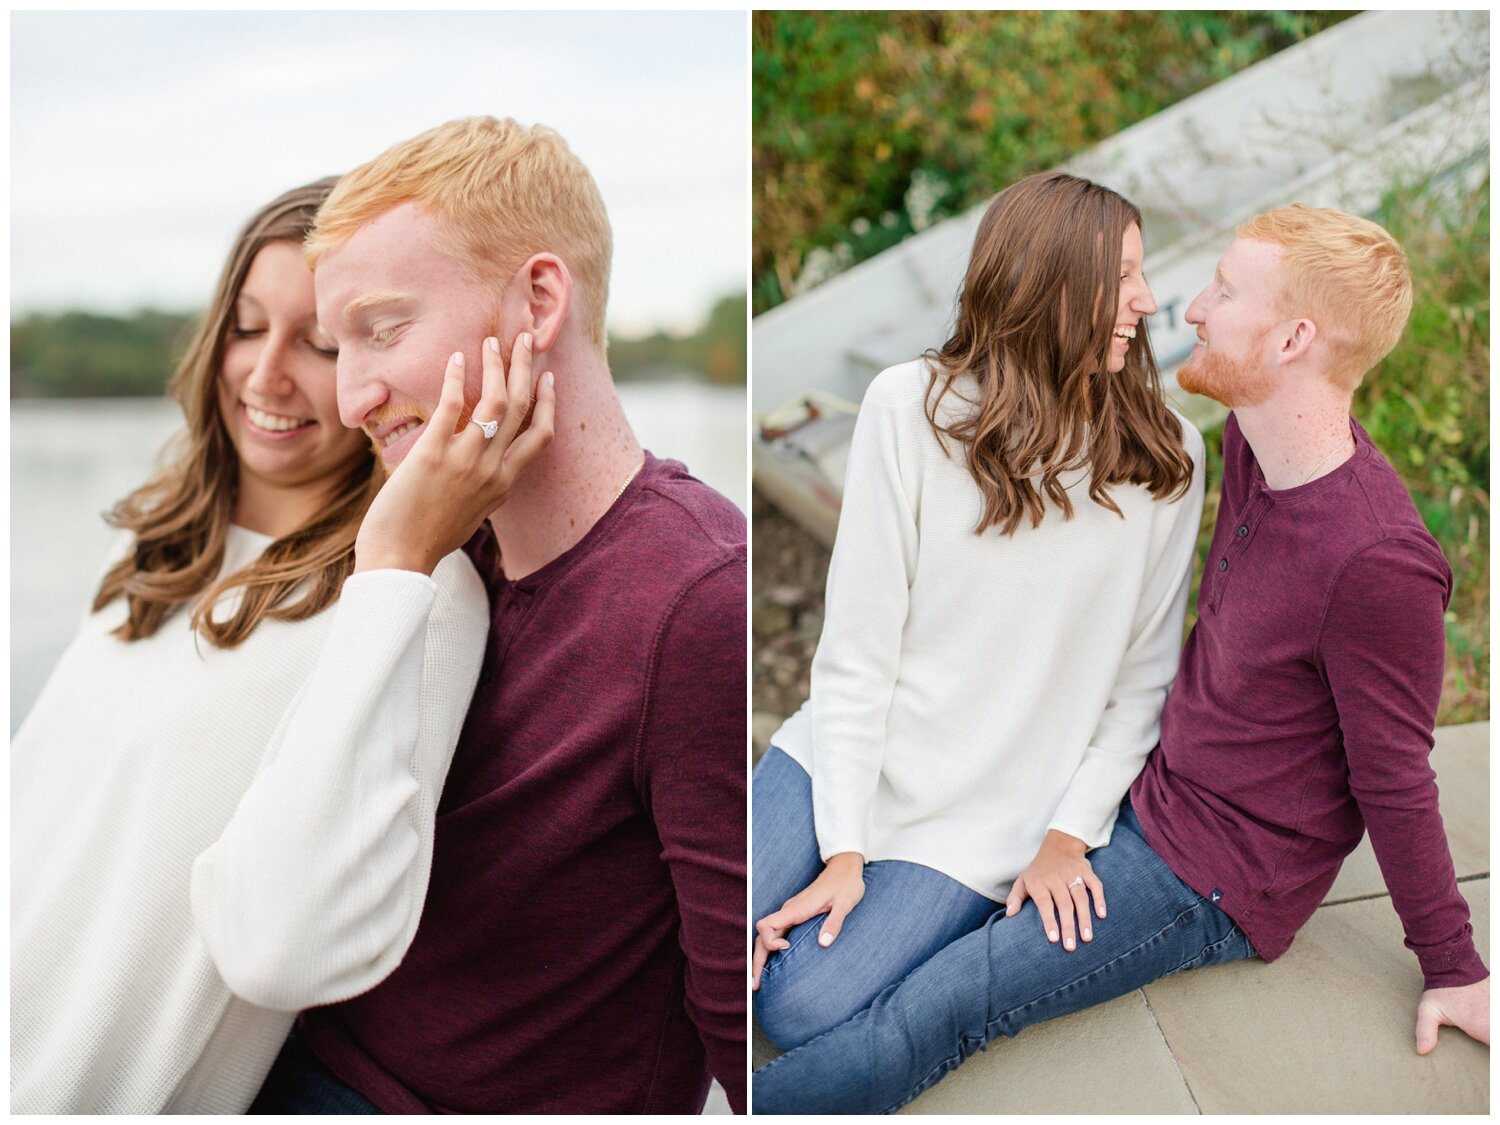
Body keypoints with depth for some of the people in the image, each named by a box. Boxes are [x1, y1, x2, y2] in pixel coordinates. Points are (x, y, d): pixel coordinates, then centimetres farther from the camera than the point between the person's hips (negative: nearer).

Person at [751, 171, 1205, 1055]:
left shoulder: (1169, 460, -5)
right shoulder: (910, 407, -8)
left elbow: (1143, 680, 0)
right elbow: (857, 645, -9)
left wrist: (1069, 834, -9)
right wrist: (845, 849, -12)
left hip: (984, 817, 0)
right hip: (847, 759, 1)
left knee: (804, 1009, -17)